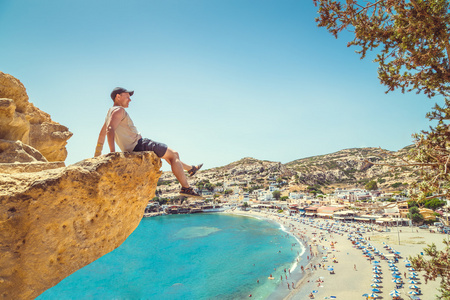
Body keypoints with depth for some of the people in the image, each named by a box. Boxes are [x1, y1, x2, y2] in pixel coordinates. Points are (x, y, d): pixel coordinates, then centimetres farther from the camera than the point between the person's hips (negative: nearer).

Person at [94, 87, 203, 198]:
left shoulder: (110, 112, 21)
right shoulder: (119, 110, -10)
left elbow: (102, 134, 23)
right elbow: (110, 130, -25)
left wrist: (97, 155, 25)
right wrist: (113, 153, -34)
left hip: (133, 150, 11)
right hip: (139, 145, -11)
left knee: (168, 154, 25)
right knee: (173, 154, -2)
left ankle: (190, 169, 41)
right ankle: (186, 188, -2)